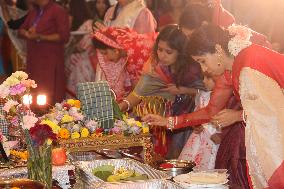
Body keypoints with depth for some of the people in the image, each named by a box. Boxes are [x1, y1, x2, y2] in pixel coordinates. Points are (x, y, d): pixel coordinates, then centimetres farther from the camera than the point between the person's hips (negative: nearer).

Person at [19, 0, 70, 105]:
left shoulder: (58, 11, -6)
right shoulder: (34, 12, 19)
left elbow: (64, 36, -13)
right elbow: (21, 30, 22)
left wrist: (40, 37, -18)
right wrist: (27, 33, -2)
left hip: (50, 60, -7)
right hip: (33, 58, 7)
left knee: (50, 98, -8)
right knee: (34, 93, 8)